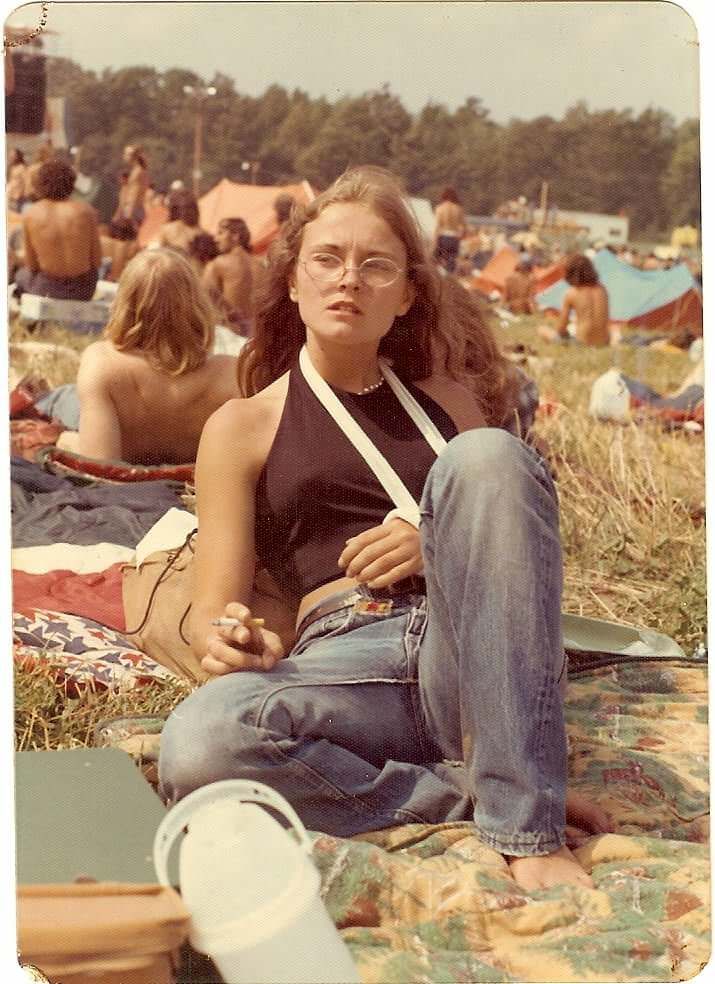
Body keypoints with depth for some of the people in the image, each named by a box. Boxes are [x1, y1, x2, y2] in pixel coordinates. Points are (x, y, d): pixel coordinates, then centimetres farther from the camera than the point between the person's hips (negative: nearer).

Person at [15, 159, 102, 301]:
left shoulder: (30, 214, -11)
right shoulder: (86, 211, -13)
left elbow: (31, 265, -5)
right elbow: (96, 261, -8)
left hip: (47, 289, 0)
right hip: (83, 291, 0)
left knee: (22, 275, 36)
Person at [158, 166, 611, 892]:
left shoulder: (446, 399, 22)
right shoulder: (242, 426, 15)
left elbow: (524, 539, 20)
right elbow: (210, 616, 8)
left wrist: (451, 544, -2)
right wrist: (229, 642, -17)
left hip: (477, 659, 2)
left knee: (485, 456, -27)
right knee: (196, 743, -35)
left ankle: (526, 825, -29)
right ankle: (471, 798, -18)